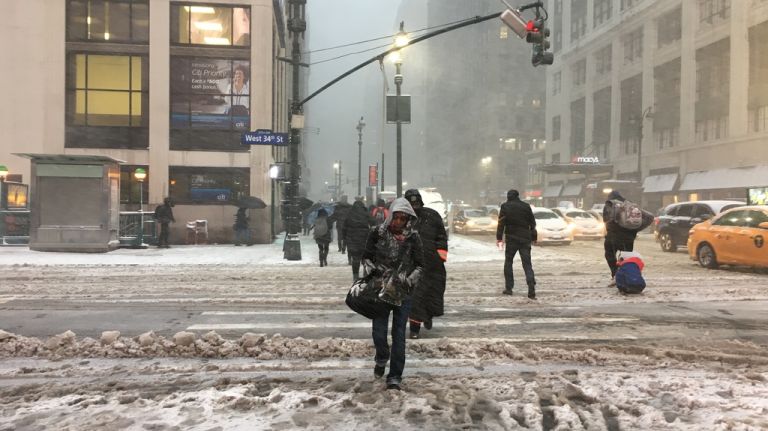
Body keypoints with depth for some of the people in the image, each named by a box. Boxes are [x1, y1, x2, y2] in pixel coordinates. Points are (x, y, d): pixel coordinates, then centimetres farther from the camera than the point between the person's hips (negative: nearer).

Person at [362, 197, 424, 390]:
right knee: (378, 332, 0)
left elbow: (420, 265, 0)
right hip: (381, 288, 0)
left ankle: (395, 376, 15)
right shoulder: (377, 234, -6)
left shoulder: (413, 237, -6)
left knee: (399, 334, 3)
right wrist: (372, 269, -14)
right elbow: (366, 257, 5)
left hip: (403, 292, 0)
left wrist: (409, 281, -15)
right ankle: (382, 358, 34)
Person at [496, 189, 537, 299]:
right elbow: (532, 223, 11)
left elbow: (501, 223, -7)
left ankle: (508, 288, 12)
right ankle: (531, 289, -14)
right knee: (527, 264, 0)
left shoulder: (505, 206, 0)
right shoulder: (526, 206, 8)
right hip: (525, 239, 2)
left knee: (508, 262, 13)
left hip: (511, 238, -2)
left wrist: (499, 238, -8)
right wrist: (533, 237, 19)